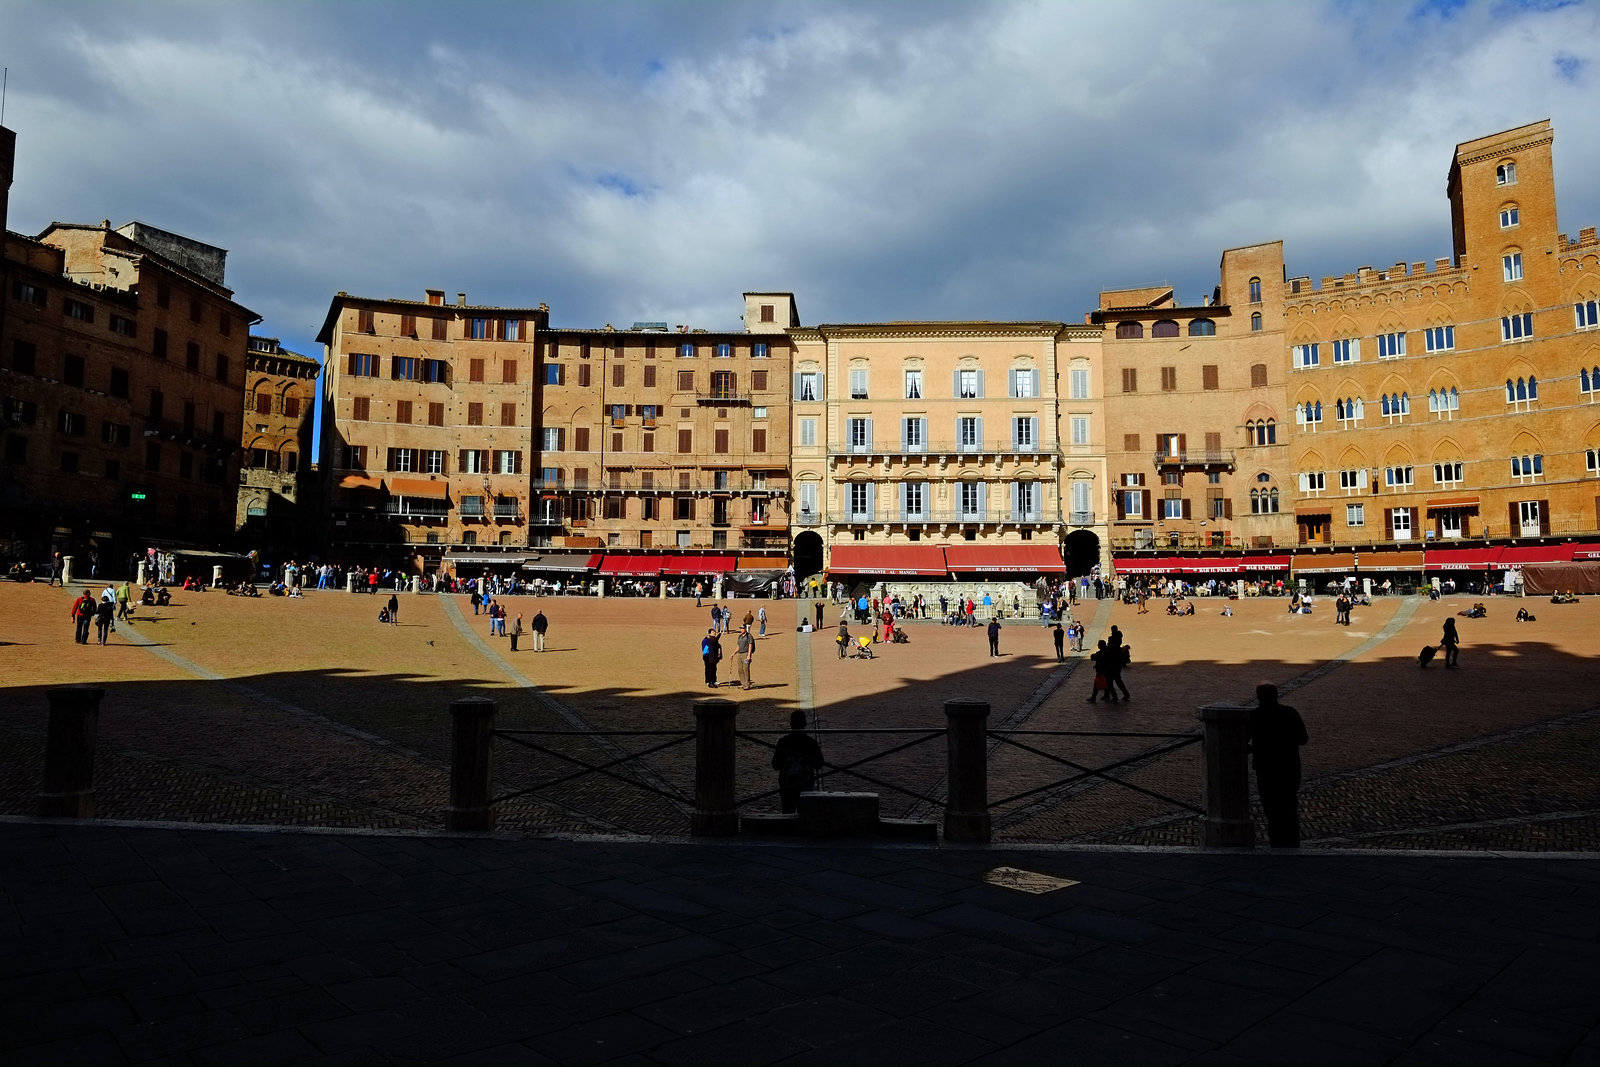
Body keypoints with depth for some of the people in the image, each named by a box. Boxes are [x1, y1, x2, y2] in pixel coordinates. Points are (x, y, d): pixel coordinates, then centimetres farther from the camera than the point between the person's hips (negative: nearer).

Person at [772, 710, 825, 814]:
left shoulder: (782, 741, -8)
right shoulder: (811, 742, -7)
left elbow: (776, 766, -6)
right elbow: (819, 765, -1)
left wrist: (775, 754, 11)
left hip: (786, 785, 0)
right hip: (806, 784, 0)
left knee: (787, 813, 9)